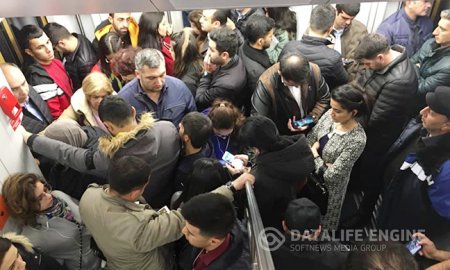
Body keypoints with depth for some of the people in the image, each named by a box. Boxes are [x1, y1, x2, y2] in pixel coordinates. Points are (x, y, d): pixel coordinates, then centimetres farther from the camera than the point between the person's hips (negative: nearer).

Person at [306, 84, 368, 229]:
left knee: (322, 218, 23)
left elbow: (331, 175, -29)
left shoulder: (357, 140, -33)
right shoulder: (330, 115, -16)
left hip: (329, 185, -5)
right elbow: (310, 139, -4)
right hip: (311, 173, 5)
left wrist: (315, 155, -18)